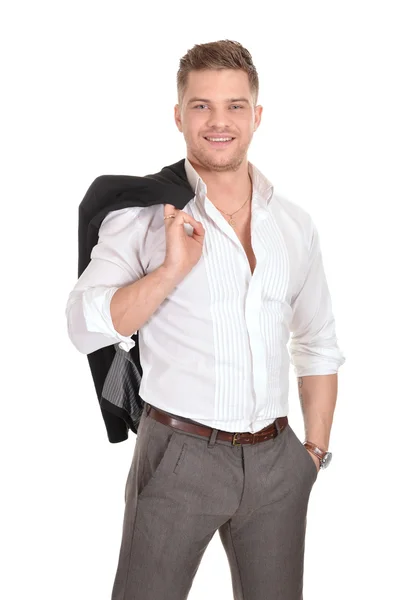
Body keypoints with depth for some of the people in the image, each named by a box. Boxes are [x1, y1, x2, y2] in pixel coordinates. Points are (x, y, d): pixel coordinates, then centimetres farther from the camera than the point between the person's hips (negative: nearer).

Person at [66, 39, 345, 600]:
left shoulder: (295, 225, 8)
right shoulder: (143, 212, -4)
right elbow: (86, 327, -12)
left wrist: (316, 449, 12)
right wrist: (172, 269, -23)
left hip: (275, 460, 4)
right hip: (179, 454, -3)